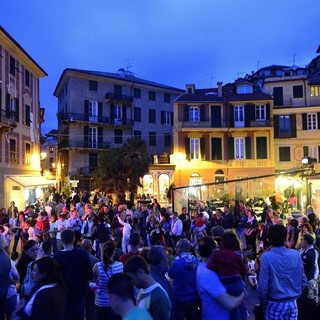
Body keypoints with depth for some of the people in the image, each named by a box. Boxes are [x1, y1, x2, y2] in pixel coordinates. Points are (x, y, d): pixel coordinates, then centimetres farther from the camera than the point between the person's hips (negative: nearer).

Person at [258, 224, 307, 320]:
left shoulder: (266, 257, -17)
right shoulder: (296, 254, -5)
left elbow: (263, 284, -15)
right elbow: (303, 281, 3)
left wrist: (264, 302, 0)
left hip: (275, 304, -3)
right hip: (292, 303, 4)